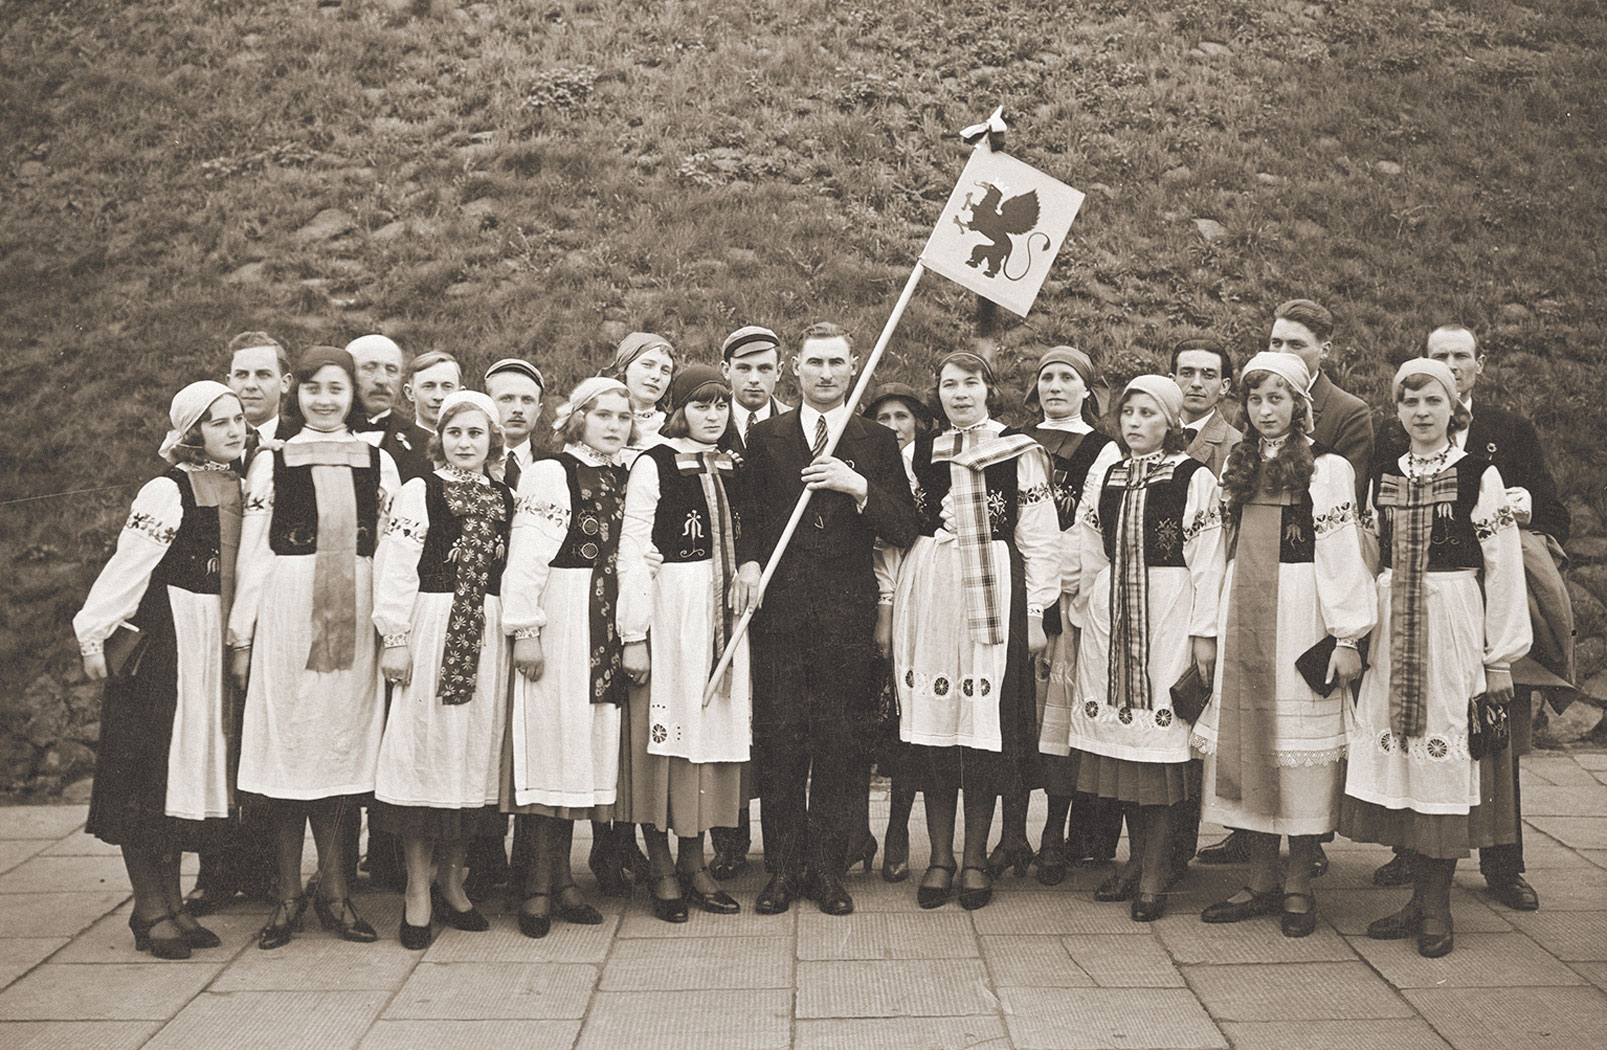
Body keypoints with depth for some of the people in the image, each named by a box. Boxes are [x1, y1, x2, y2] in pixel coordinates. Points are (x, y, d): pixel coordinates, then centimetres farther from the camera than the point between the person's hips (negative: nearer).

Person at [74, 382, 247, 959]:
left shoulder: (233, 488, 9)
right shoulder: (167, 491, -13)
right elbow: (127, 565, -14)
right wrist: (94, 635, -15)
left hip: (209, 641, 7)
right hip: (159, 638, -7)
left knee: (189, 768, 11)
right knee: (148, 770, 0)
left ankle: (172, 904, 20)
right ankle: (150, 910, 9)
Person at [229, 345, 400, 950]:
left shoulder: (379, 463, 10)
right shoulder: (270, 464, 6)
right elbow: (252, 556, 5)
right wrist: (241, 637, 1)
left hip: (354, 615, 1)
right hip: (287, 613, -1)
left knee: (343, 744, 4)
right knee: (288, 741, 1)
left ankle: (333, 893, 14)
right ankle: (289, 896, 11)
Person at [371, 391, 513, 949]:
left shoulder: (505, 499, 13)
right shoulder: (417, 492, -1)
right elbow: (395, 569, -6)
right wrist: (395, 639, -11)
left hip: (486, 636, 4)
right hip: (430, 628, -4)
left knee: (474, 751, 8)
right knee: (424, 747, -2)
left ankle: (452, 880, 21)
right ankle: (418, 889, 8)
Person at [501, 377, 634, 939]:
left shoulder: (622, 478, 15)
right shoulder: (549, 473, -6)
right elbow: (526, 555, -12)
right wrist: (525, 628, -17)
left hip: (606, 623, 7)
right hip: (560, 619, -7)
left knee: (584, 742, 8)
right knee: (552, 735, -5)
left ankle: (560, 878, 17)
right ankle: (539, 886, 3)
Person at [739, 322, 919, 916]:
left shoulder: (877, 444, 10)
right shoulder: (765, 438, 12)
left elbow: (904, 532, 2)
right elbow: (747, 516, 16)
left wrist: (859, 487, -12)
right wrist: (749, 561, -4)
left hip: (849, 615, 0)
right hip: (779, 607, 0)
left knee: (842, 745, 2)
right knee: (777, 741, 0)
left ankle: (829, 868, 15)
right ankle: (782, 870, 13)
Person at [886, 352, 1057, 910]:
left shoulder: (1021, 454, 5)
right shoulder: (916, 455, 12)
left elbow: (1040, 540, 4)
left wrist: (1035, 613, -1)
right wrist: (890, 607, 7)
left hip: (994, 597, -2)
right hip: (927, 599, 2)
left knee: (985, 724, 0)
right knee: (932, 722, 2)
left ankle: (975, 858, 13)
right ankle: (940, 857, 13)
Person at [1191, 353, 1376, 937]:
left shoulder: (1327, 469, -2)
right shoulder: (1236, 468, 15)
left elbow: (1342, 556, -6)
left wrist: (1347, 637, -11)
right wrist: (1208, 629, 14)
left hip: (1299, 616, -5)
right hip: (1241, 615, 5)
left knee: (1299, 744, -1)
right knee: (1246, 741, 5)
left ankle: (1298, 885, 9)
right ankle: (1261, 879, 14)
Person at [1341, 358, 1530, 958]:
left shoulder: (1479, 475, -2)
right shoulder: (1382, 478, 11)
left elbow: (1504, 569, -3)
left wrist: (1500, 658, -6)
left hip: (1455, 623, -4)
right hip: (1392, 631, 4)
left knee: (1445, 763, -2)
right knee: (1397, 757, 3)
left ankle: (1437, 907, 8)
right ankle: (1419, 897, 15)